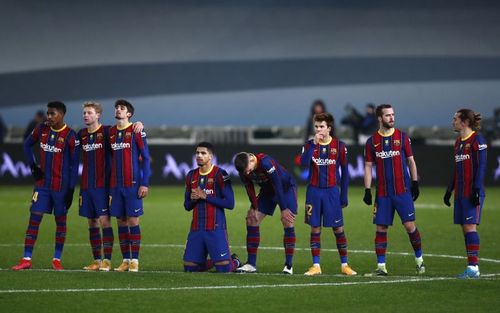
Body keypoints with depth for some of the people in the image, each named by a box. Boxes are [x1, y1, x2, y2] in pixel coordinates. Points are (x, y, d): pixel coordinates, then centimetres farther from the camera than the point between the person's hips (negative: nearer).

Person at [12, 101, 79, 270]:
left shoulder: (70, 136, -11)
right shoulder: (42, 129, 2)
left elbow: (74, 164, -9)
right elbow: (27, 145, 19)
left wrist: (71, 188, -11)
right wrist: (33, 165, 7)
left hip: (61, 185, -4)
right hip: (42, 184, 4)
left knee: (60, 221, 6)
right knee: (34, 218, -2)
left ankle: (57, 259, 15)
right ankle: (26, 259, -1)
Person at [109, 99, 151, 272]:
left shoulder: (136, 131, -4)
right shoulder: (111, 132, 11)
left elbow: (145, 157, -5)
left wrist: (145, 183, -12)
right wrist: (110, 186, 13)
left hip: (132, 184, -5)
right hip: (116, 185, 5)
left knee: (133, 221, -4)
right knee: (121, 222, 5)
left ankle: (134, 261, -1)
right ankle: (126, 260, 10)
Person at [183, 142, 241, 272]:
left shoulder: (220, 174, -7)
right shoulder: (191, 176, 11)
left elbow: (230, 203, -13)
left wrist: (205, 196, -14)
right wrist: (193, 199, -6)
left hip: (216, 228, -5)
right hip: (196, 228, 6)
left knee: (224, 268, -10)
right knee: (189, 268, 2)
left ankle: (235, 261, 24)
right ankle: (212, 261, 29)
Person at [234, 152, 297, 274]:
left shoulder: (266, 162, -38)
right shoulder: (244, 169, -18)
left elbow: (278, 186, -32)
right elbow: (250, 189, -4)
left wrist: (284, 209, -28)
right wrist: (254, 208, -6)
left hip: (286, 187, -6)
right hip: (267, 190, 6)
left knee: (288, 222, -17)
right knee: (251, 219, -2)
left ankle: (288, 265, -10)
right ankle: (251, 264, 3)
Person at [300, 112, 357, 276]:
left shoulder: (339, 146, 0)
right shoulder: (310, 145, 3)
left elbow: (344, 172, 5)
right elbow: (303, 163, -15)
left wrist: (344, 195, 3)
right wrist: (314, 144, -20)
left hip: (332, 191, -1)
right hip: (314, 191, 1)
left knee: (338, 228, 0)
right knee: (315, 228, 3)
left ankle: (344, 265, 9)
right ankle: (316, 266, 8)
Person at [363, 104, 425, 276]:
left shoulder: (402, 137, 4)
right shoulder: (372, 141, 5)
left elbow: (411, 161, 9)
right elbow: (368, 167, 8)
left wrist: (415, 183, 1)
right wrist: (367, 190, 1)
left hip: (403, 191, -1)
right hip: (382, 192, 1)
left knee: (410, 225, -6)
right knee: (381, 228, 0)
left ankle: (419, 259, 12)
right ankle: (381, 266, 4)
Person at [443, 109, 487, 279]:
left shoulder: (477, 140, -8)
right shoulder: (458, 142, 17)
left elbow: (481, 167, -13)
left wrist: (477, 189, -19)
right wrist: (449, 190, 22)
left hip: (472, 193, -8)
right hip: (460, 193, 8)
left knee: (470, 226, -12)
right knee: (465, 229, 5)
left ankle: (473, 267, -12)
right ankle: (472, 267, 7)